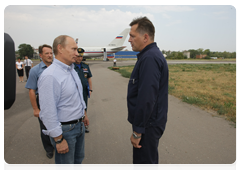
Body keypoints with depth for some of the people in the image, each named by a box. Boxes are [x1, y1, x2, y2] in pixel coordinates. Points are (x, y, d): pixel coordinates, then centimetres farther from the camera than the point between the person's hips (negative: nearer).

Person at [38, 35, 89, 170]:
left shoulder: (72, 70, 5)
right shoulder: (50, 76, -24)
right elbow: (48, 112, -24)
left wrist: (84, 114, 20)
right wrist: (59, 140, -19)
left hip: (79, 124, 8)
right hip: (65, 129, -8)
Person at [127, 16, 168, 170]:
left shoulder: (149, 58, -22)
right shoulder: (153, 54, 11)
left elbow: (146, 98, -28)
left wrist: (137, 131, -19)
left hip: (148, 125, -9)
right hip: (151, 122, 10)